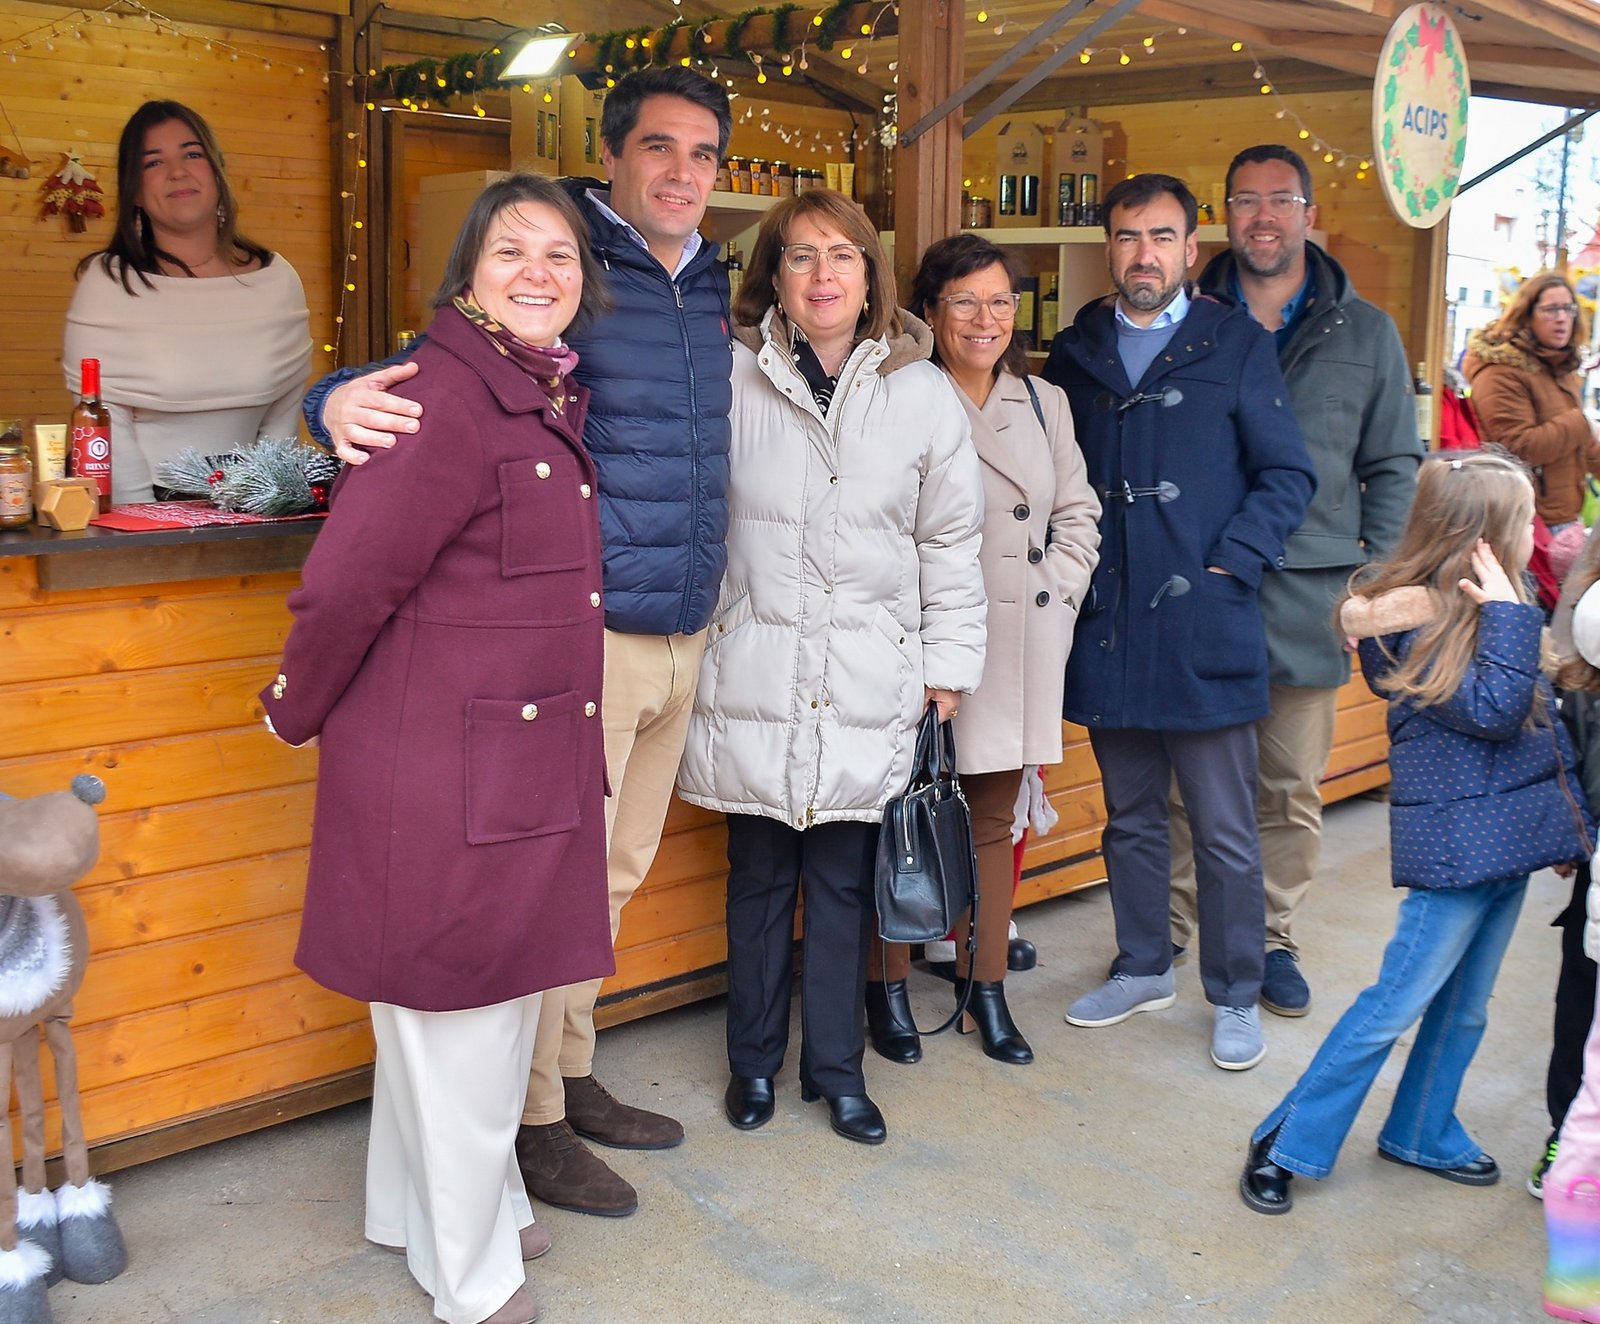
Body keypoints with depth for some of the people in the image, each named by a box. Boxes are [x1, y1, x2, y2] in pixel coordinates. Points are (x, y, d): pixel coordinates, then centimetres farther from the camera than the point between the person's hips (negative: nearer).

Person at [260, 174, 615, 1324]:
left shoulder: (555, 399, 9)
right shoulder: (445, 395, -19)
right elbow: (346, 582, -19)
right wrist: (300, 711, -6)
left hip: (538, 756, 9)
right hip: (443, 764, -9)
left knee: (504, 991, 21)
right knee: (456, 1014, 6)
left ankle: (426, 1202, 43)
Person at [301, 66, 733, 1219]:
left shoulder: (713, 290, 11)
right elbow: (432, 384, -15)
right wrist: (343, 401, -34)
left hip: (684, 636, 8)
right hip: (587, 635, -7)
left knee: (615, 873, 18)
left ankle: (572, 1076, 35)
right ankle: (530, 1119, 17)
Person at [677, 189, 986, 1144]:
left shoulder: (924, 394, 3)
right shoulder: (728, 379, -3)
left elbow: (951, 540, 8)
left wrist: (950, 661, 7)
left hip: (869, 682, 1)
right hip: (755, 675, -1)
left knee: (845, 879, 8)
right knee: (759, 875, 9)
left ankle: (837, 1066, 24)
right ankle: (755, 1060, 27)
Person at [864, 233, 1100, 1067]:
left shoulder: (1045, 402, 12)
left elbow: (1078, 511, 15)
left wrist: (1058, 590, 3)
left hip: (1019, 648, 5)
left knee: (994, 820, 13)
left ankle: (987, 992, 24)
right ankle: (887, 991, 18)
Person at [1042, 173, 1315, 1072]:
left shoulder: (1238, 346, 0)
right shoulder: (1075, 353, 10)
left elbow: (1289, 476, -1)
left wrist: (1229, 564, -11)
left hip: (1206, 628, -3)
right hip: (1107, 627, 4)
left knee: (1225, 831, 3)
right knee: (1131, 817, 16)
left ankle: (1237, 997, 18)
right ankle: (1144, 969, 32)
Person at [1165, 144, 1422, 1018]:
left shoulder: (1365, 333, 8)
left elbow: (1394, 466, 10)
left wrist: (1376, 580, 1)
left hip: (1308, 595, 1)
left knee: (1292, 788, 8)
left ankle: (1271, 938, 24)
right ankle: (1168, 932, 22)